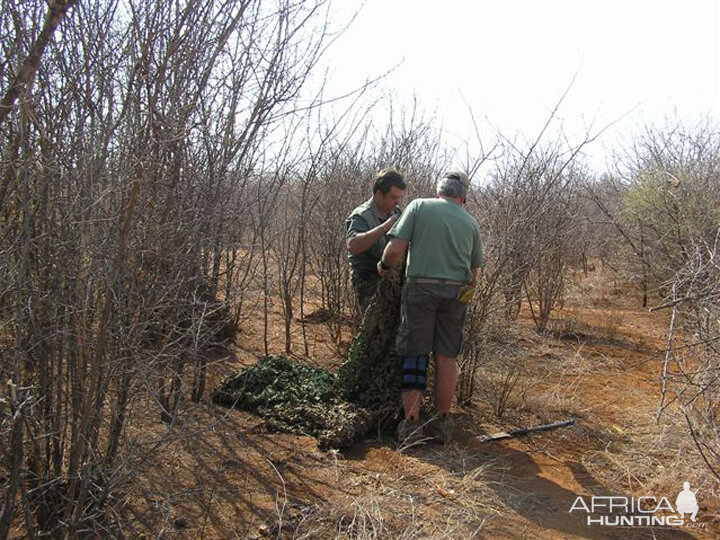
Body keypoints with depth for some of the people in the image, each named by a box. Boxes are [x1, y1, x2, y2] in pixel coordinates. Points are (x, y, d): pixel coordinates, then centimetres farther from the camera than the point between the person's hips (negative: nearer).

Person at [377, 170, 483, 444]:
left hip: (420, 288, -2)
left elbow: (396, 249, -7)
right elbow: (475, 270, 16)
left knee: (414, 355, 5)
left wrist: (384, 266, 11)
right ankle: (442, 422, 17)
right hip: (456, 292, 2)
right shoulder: (470, 222, 12)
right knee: (446, 357, 9)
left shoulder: (419, 206, 2)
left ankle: (411, 424, 7)